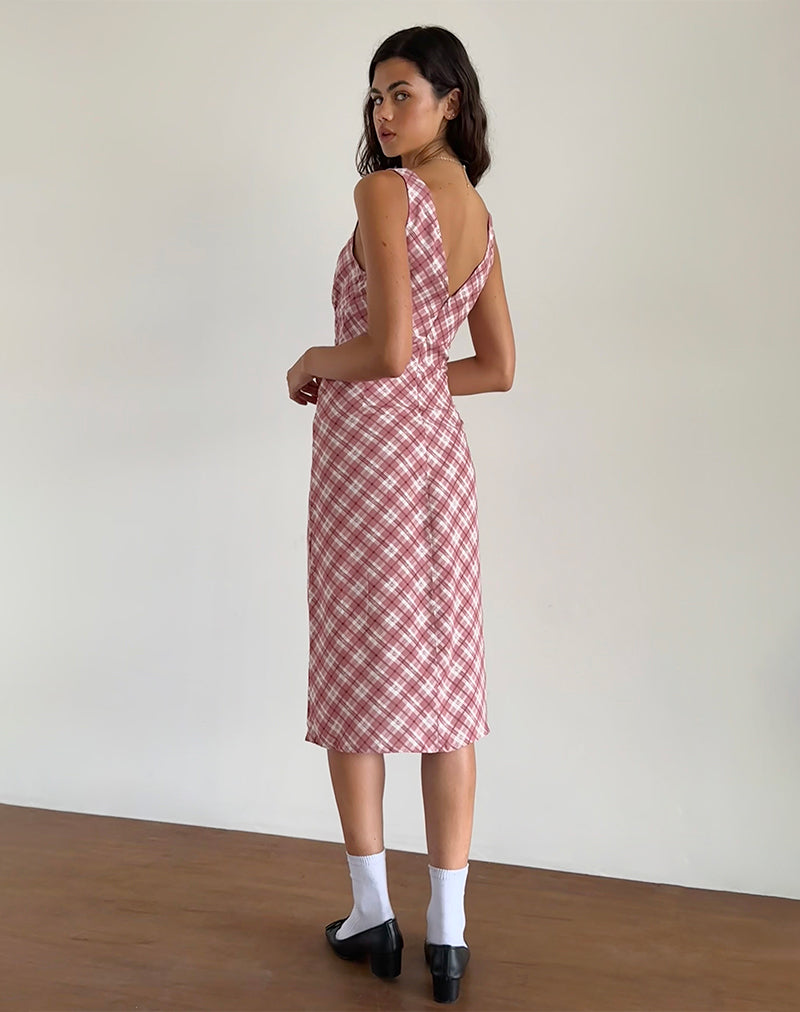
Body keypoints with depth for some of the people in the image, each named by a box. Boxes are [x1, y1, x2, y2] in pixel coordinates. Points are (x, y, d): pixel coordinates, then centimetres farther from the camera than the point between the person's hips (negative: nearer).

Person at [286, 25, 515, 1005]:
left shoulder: (385, 192, -10)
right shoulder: (481, 216, 13)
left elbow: (387, 347, -20)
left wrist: (313, 364, -1)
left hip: (365, 447, -6)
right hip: (439, 448, 7)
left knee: (351, 674, 7)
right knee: (443, 677, 7)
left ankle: (371, 914, 19)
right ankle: (447, 933, 15)